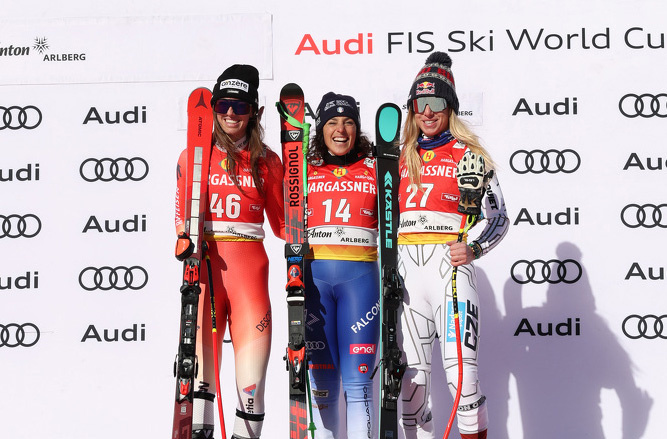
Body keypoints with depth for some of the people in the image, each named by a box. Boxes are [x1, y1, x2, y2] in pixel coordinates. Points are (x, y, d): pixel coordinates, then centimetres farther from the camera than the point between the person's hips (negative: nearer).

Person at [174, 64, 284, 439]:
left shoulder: (267, 161, 12)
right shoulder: (193, 156, 11)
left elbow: (281, 220, 15)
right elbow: (183, 215, 10)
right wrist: (187, 240, -9)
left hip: (249, 261, 1)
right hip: (204, 259, -1)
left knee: (254, 342, -3)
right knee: (201, 344, -8)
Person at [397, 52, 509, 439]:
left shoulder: (468, 154, 6)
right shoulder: (400, 158, 18)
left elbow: (499, 217, 2)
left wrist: (473, 248, -14)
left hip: (450, 265, -4)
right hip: (406, 269, 4)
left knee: (461, 373, -9)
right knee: (411, 375, 4)